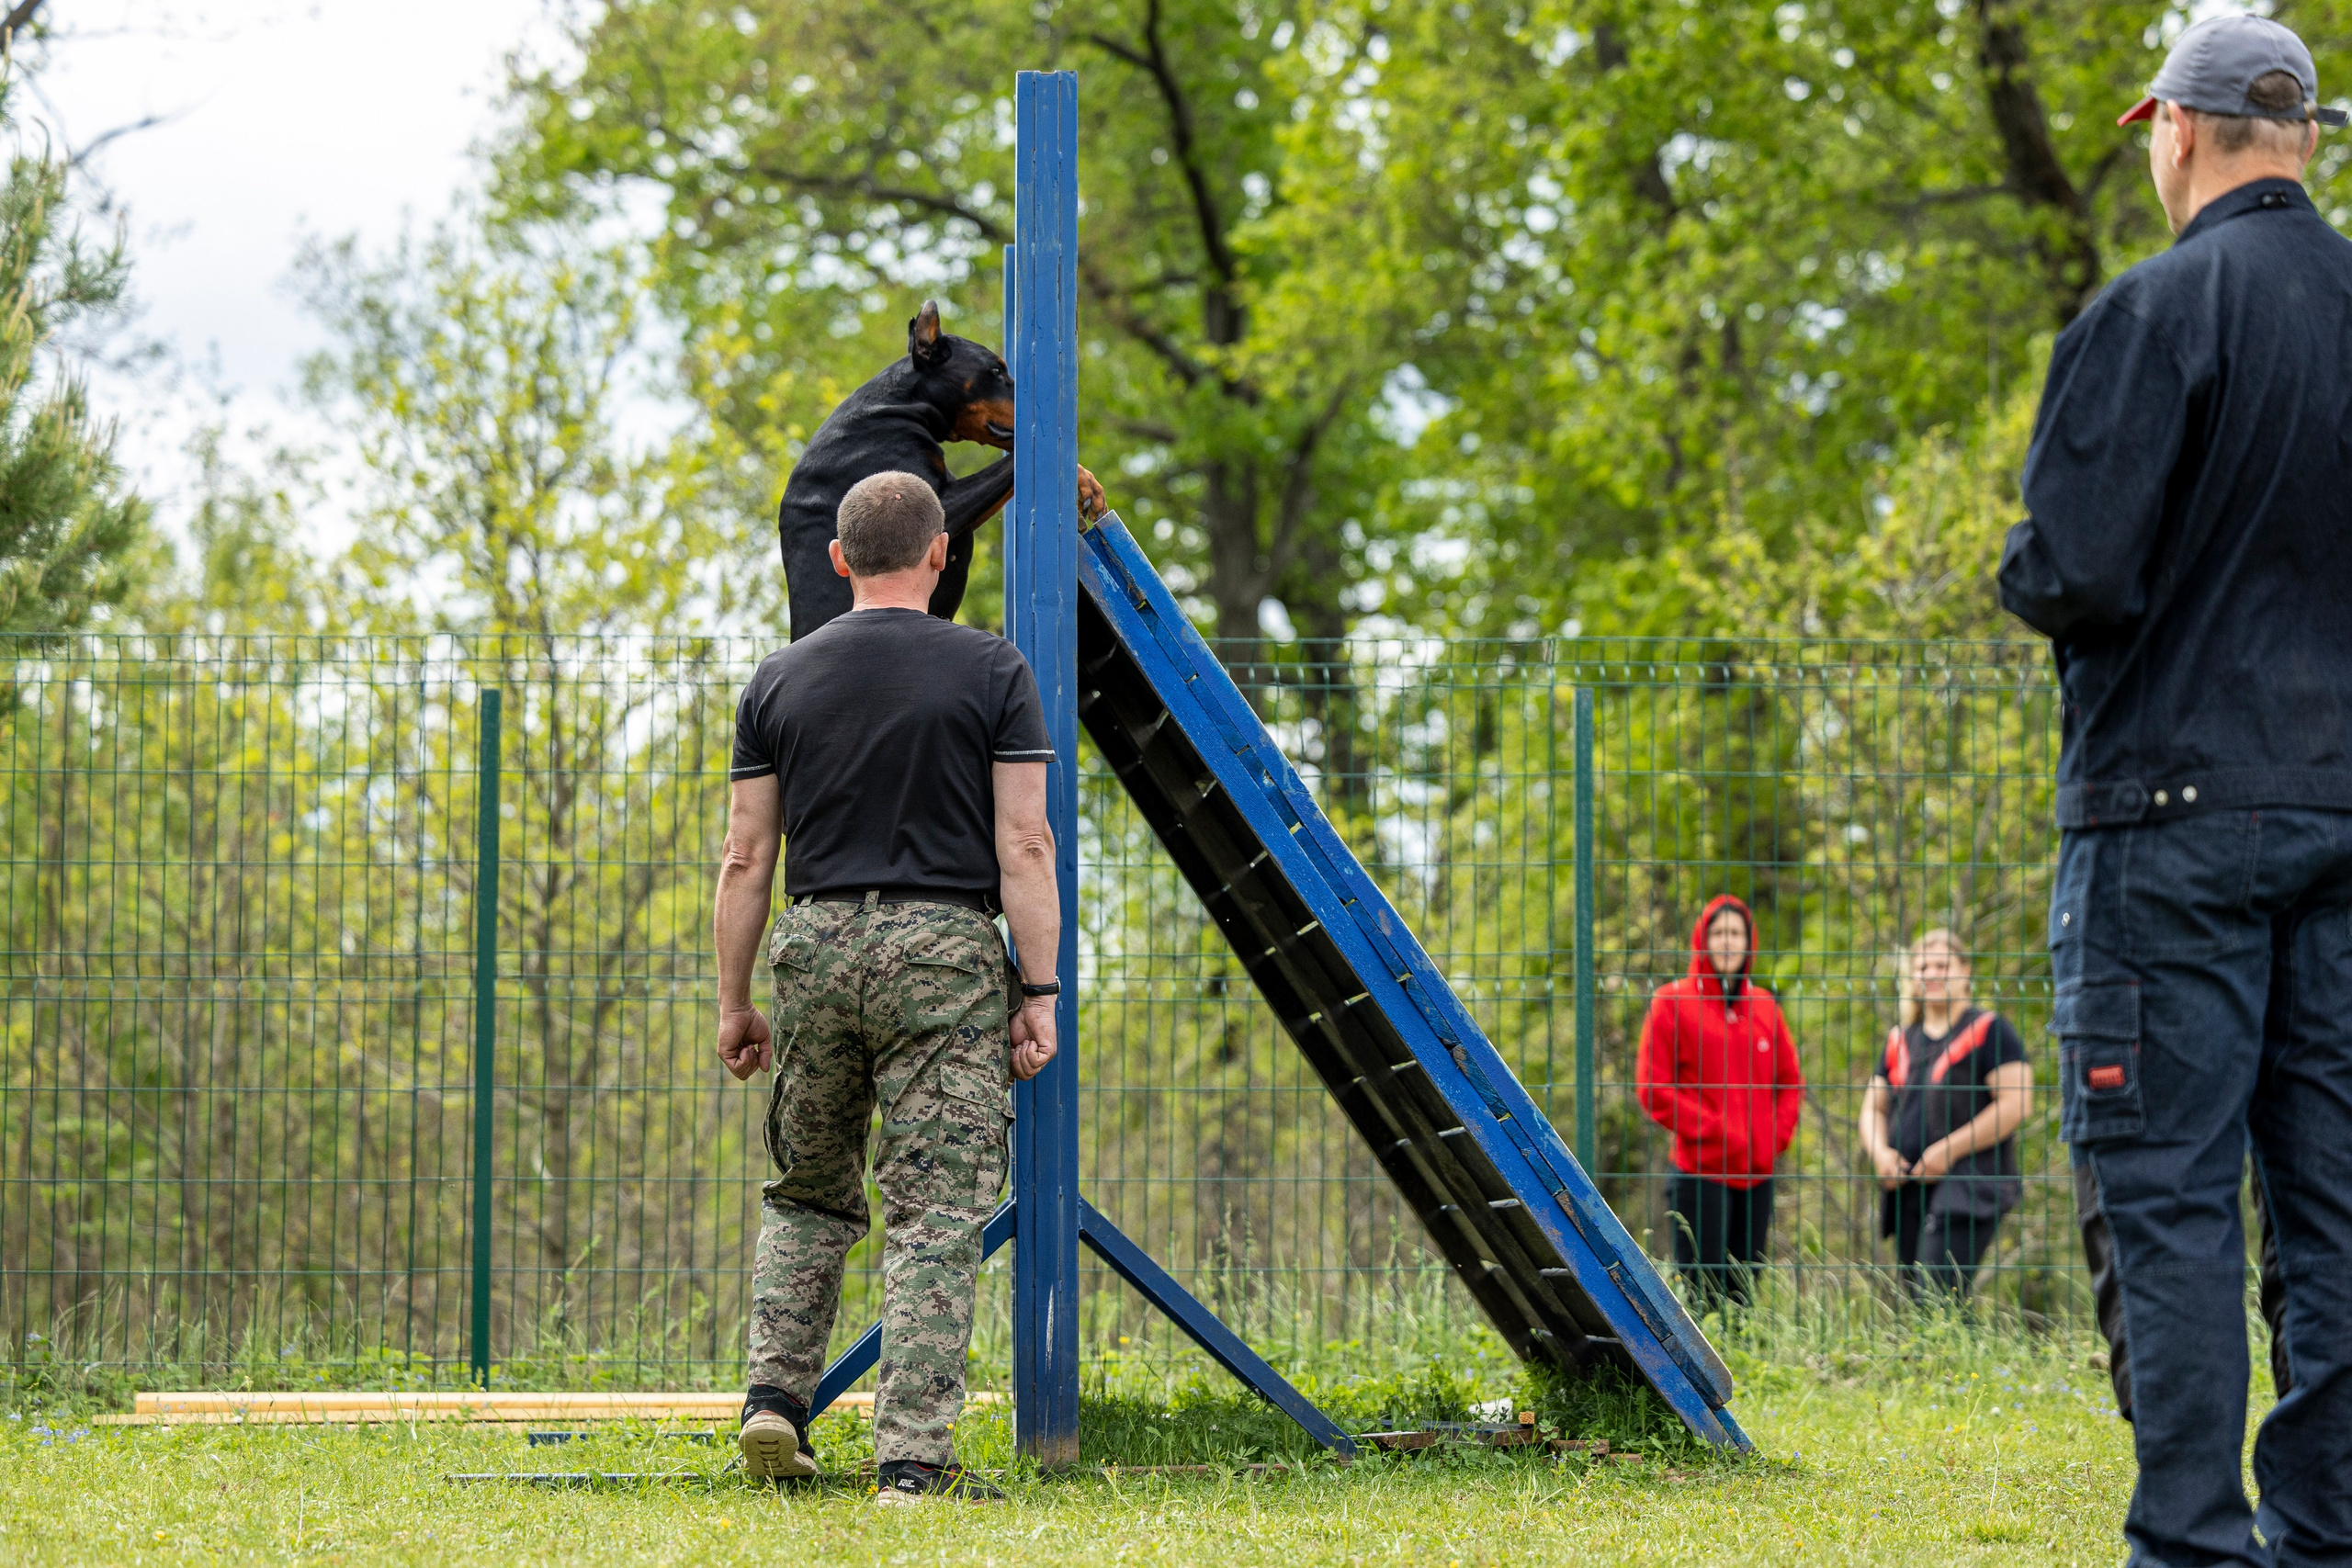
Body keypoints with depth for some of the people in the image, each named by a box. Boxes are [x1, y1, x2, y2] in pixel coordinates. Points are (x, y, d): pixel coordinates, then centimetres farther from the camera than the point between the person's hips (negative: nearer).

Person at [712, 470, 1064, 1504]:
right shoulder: (993, 672, 1)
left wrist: (734, 1005, 14)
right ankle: (914, 1458, -9)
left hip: (815, 950, 3)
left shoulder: (779, 682, 9)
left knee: (809, 1195, 21)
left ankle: (777, 1396, 7)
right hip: (946, 953, -3)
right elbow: (1024, 847, -5)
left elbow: (746, 861, 8)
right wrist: (1040, 993, -1)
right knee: (936, 1217, -3)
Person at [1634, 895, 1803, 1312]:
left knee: (1744, 1291, 6)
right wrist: (1713, 1131, -10)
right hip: (1701, 1170, -5)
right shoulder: (1673, 1001, 0)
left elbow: (1790, 1081, 20)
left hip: (1756, 1172, 5)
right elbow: (1652, 1087, -4)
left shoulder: (1764, 1005, 14)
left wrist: (1777, 1134, 3)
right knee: (1702, 1290, -10)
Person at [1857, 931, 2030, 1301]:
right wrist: (1880, 1152, 0)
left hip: (1966, 1190, -7)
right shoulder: (1900, 1040, 19)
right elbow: (1873, 1107, 23)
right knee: (1914, 1302, 5)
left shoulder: (1988, 1030, 0)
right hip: (1909, 1189, 7)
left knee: (1936, 1299, -21)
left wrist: (1949, 1150, -13)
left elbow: (2015, 1103, -9)